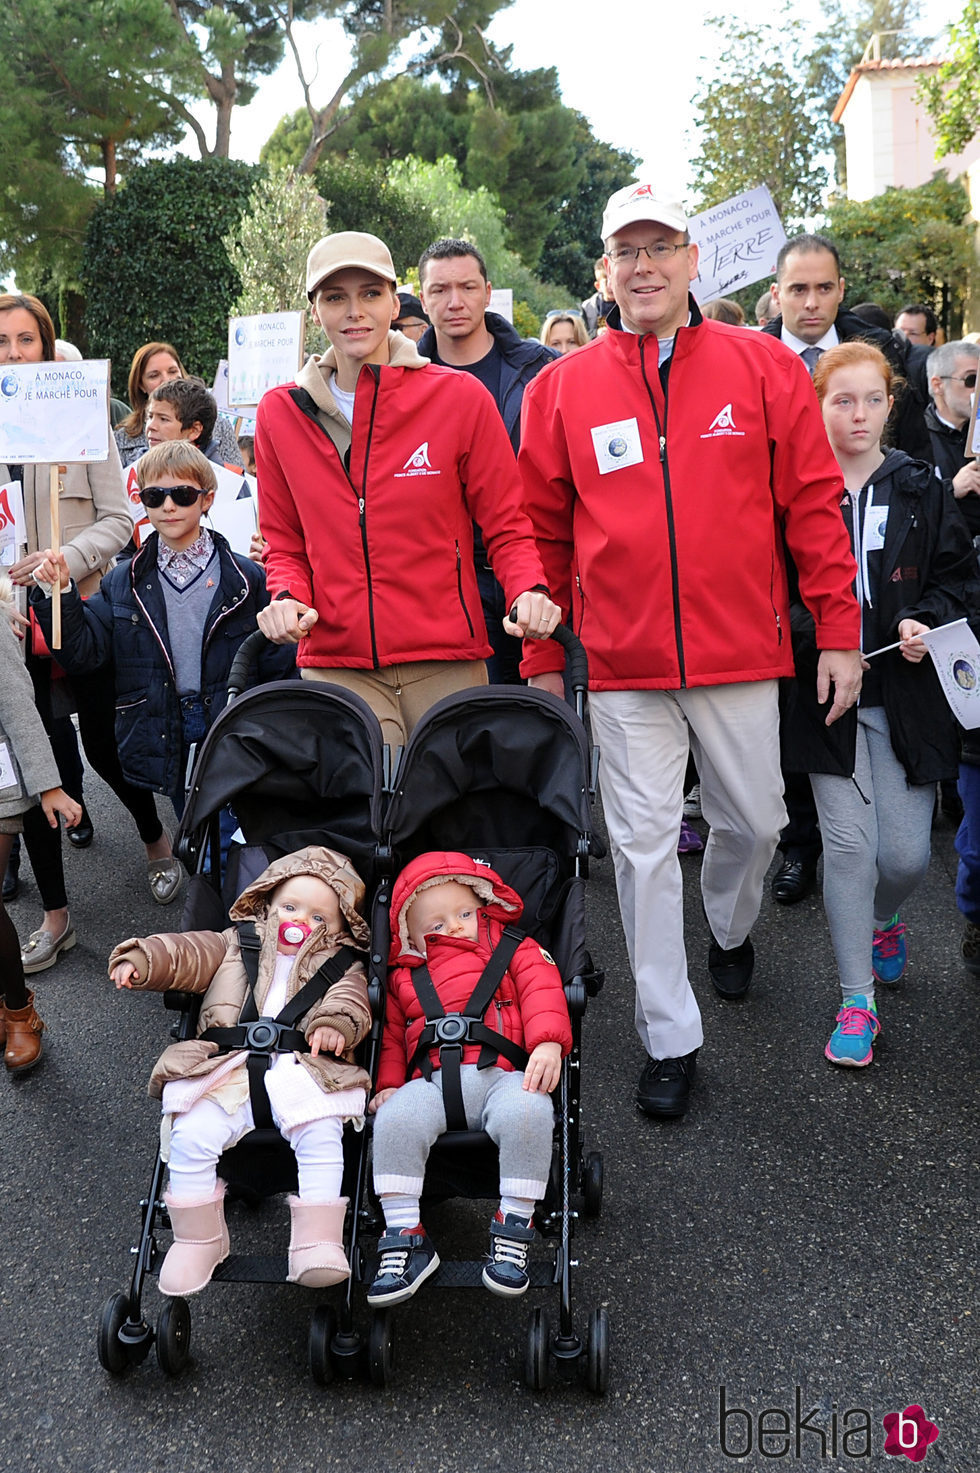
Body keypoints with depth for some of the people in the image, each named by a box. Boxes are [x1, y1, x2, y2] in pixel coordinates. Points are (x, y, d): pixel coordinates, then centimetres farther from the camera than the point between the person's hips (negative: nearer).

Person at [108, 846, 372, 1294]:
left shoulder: (340, 963, 23)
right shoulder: (234, 944, 25)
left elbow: (352, 997, 6)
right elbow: (188, 954, 14)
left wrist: (335, 1024, -16)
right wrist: (143, 959, -4)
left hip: (301, 1072, -1)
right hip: (227, 1070, 1)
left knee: (322, 1136, -27)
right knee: (192, 1134, -21)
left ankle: (317, 1242, -20)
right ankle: (198, 1240, -4)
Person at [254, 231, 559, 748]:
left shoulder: (460, 397, 1)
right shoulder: (280, 413, 7)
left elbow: (507, 525, 5)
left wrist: (529, 591, -14)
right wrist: (288, 596, -4)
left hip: (448, 664, -1)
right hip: (335, 668, 1)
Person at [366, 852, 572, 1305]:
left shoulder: (514, 950, 18)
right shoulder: (404, 977, 26)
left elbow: (542, 991, 3)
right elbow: (391, 1033, 27)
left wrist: (547, 1043, -16)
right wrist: (388, 1083, 10)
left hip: (500, 1074, -2)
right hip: (431, 1080, 2)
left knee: (528, 1113, -35)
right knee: (394, 1120, -29)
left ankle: (514, 1229, -19)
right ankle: (405, 1238, -19)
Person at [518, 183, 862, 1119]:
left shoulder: (764, 369, 1)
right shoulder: (561, 390, 2)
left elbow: (813, 505, 1)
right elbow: (543, 533, 6)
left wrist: (838, 632, -1)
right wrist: (541, 655, 5)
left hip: (740, 653, 1)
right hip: (623, 665, 0)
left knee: (754, 819, 14)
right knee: (643, 846, 3)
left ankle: (730, 928, 48)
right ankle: (669, 1038, 17)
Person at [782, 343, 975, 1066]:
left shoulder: (922, 489, 6)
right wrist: (811, 637, -14)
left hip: (906, 689, 2)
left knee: (907, 855, 1)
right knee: (848, 843, -3)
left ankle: (884, 920, 38)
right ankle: (857, 999, 12)